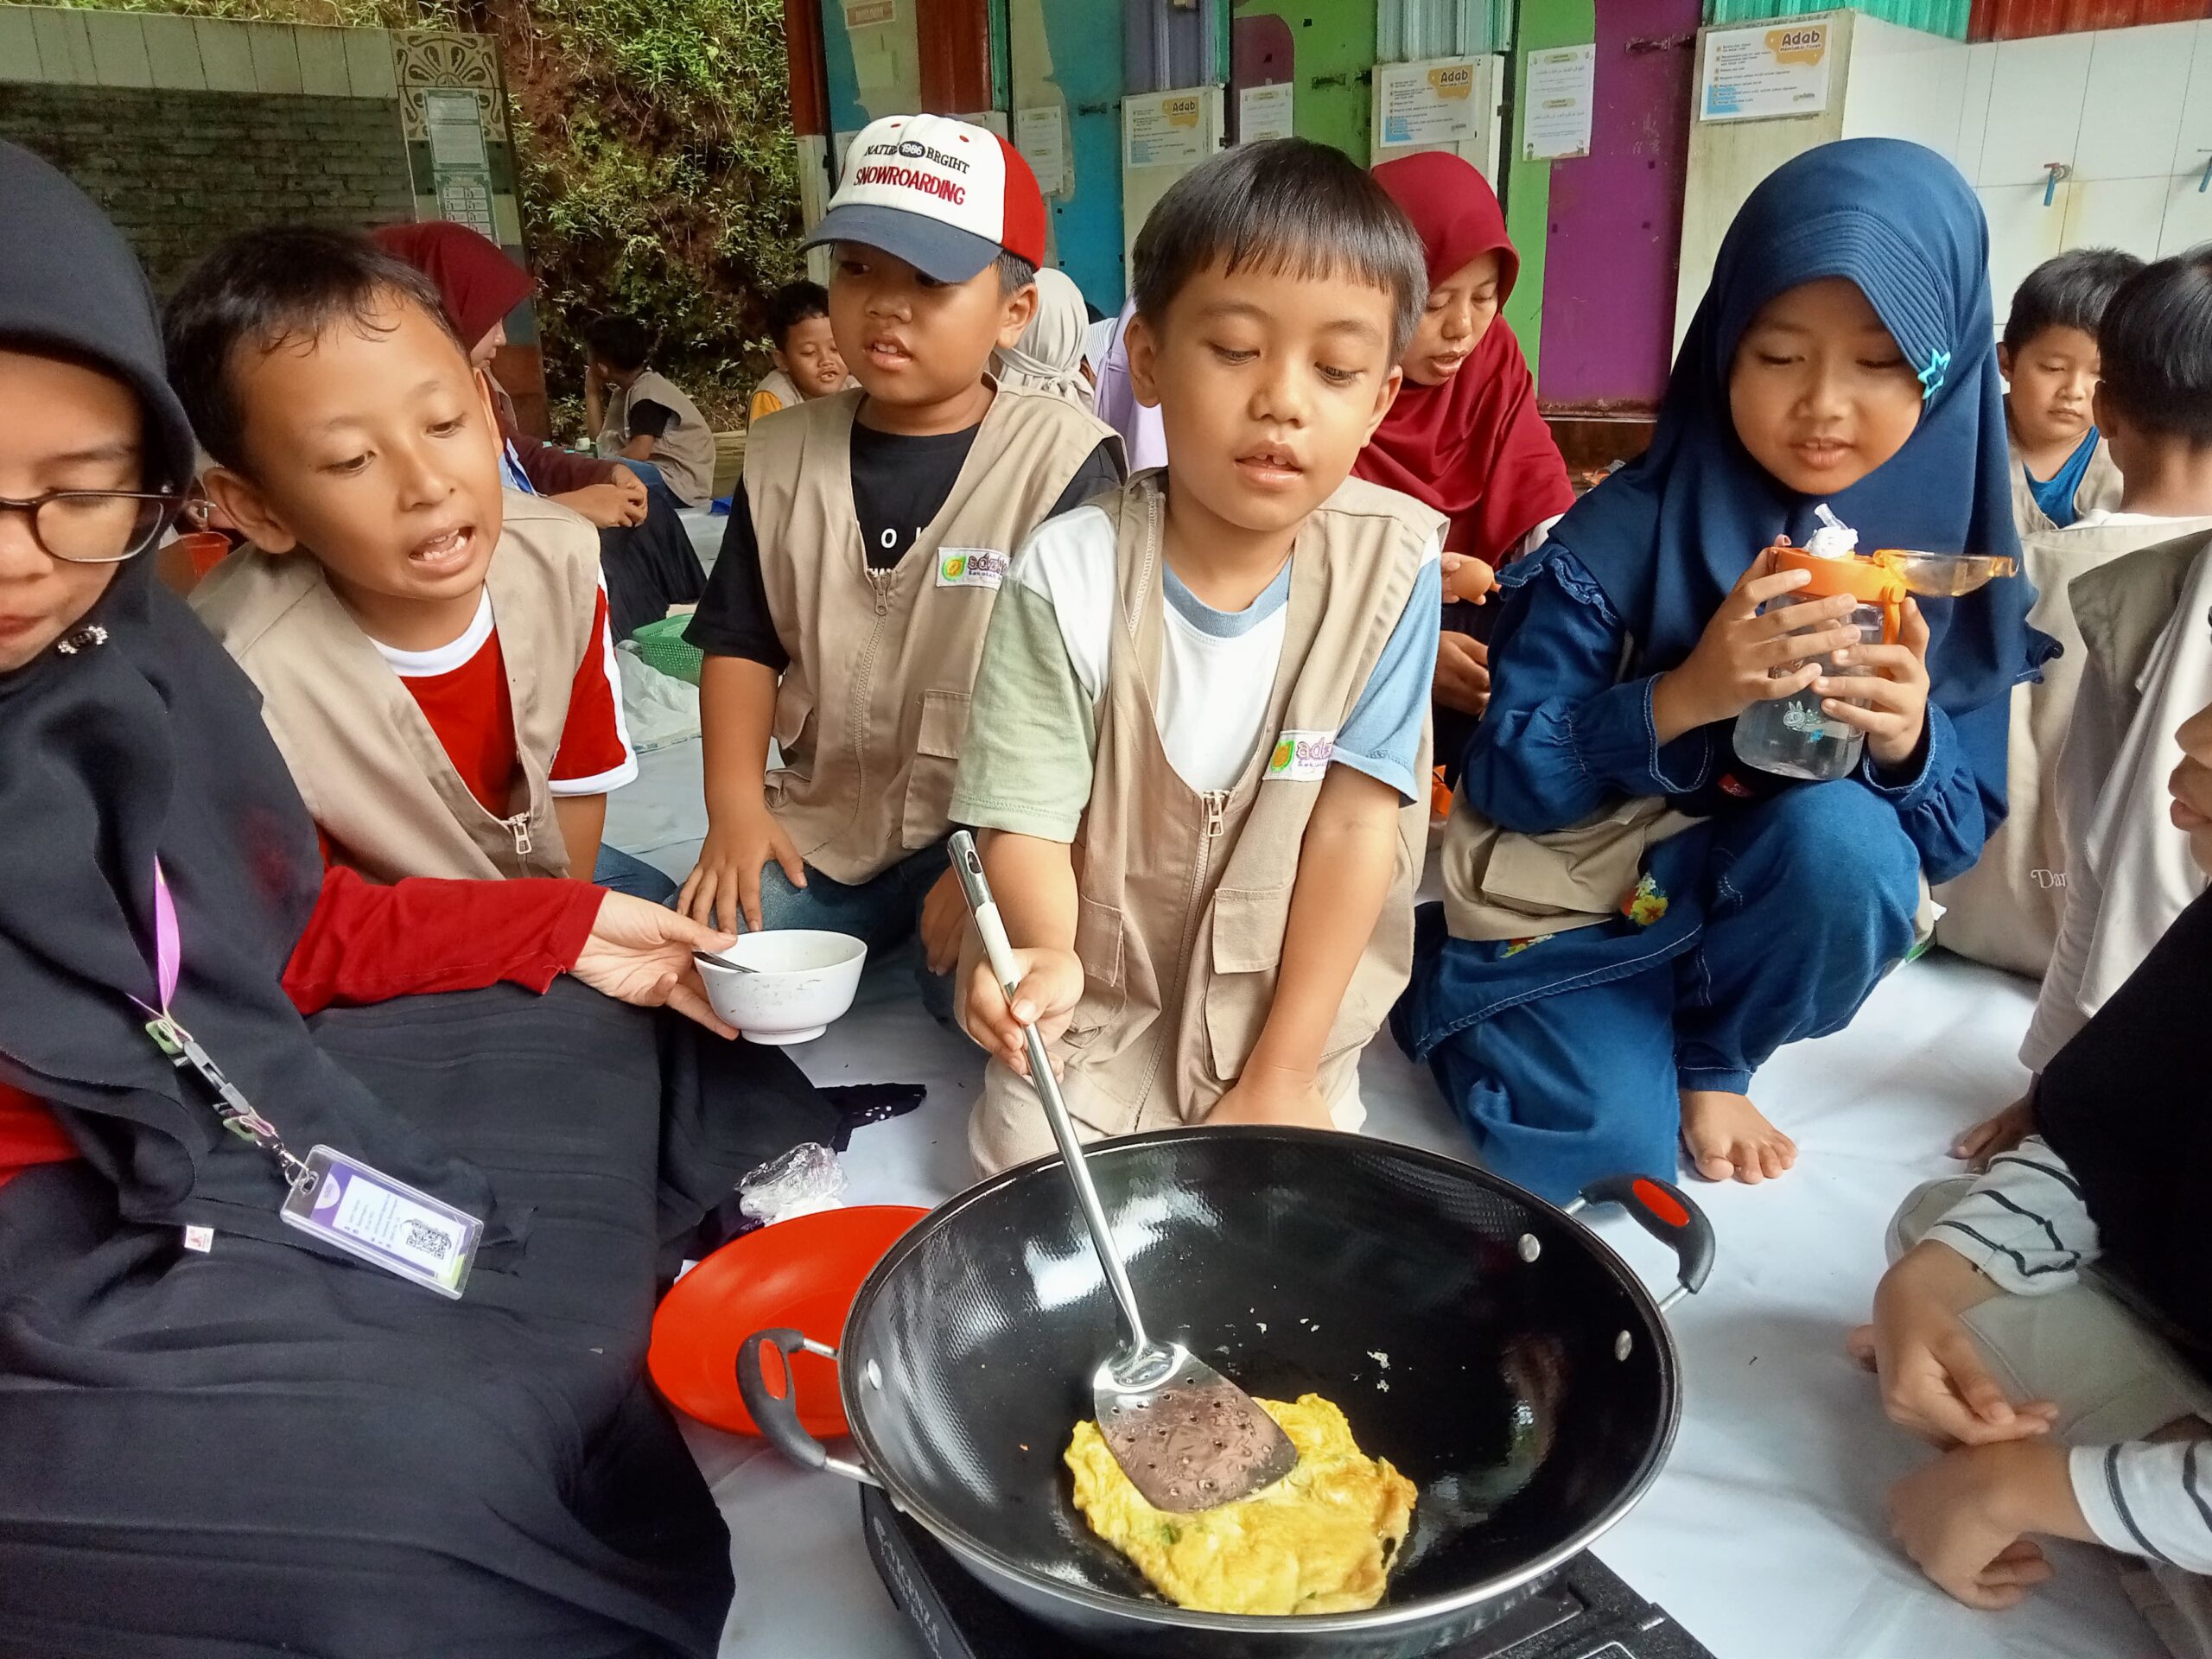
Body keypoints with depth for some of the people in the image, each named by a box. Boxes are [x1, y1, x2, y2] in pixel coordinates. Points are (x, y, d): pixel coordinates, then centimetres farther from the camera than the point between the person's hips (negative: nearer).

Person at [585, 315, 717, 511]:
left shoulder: (647, 392, -13)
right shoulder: (624, 390, 15)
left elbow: (640, 451, -23)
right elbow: (600, 439, 13)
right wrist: (592, 392, 10)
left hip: (680, 485, -9)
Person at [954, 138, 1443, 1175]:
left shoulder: (1391, 564, -13)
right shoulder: (1071, 571, -16)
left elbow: (1357, 821, -12)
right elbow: (1030, 818, -14)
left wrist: (1281, 1076, -11)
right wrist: (1046, 954, -37)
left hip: (1291, 1010, 1)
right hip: (1094, 1009, 0)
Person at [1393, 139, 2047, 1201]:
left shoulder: (1950, 562, -6)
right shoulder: (1622, 534, -16)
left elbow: (1958, 836, -2)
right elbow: (1505, 777, -16)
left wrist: (1909, 742, -25)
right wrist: (1682, 697, -31)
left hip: (1756, 905, 3)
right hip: (1570, 901, -2)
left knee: (1843, 832, -29)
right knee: (1602, 1139, -23)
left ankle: (1713, 1061, 1)